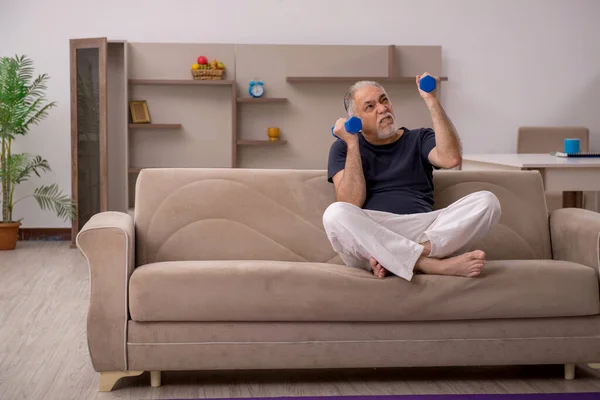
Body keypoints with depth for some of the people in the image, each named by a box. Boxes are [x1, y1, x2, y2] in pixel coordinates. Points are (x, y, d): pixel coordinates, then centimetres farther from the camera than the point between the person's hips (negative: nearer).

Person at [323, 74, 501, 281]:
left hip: (425, 230, 2)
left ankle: (393, 260, -30)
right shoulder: (343, 148, 15)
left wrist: (431, 101, -4)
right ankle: (436, 265, -36)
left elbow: (451, 158, -4)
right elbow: (351, 204, -2)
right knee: (335, 214, -34)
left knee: (487, 201, -19)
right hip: (370, 237, -2)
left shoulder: (419, 139, 20)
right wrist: (352, 143, -5)